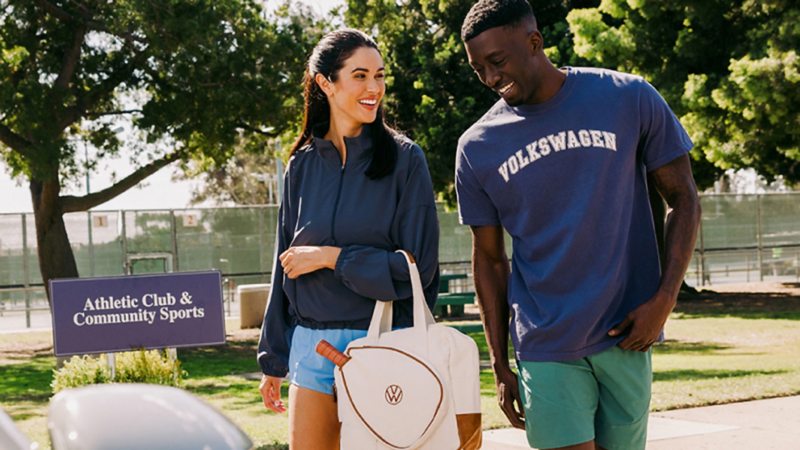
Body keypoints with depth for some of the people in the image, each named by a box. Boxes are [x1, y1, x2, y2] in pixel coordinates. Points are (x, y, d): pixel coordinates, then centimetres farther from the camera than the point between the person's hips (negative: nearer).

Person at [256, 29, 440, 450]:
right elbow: (286, 268, 14)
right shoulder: (302, 165, 8)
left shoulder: (404, 159, -2)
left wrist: (331, 257, -10)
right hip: (311, 346, 3)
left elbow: (418, 266, -7)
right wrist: (273, 361, 15)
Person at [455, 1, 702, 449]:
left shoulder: (630, 98, -2)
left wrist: (664, 300, -7)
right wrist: (500, 366, 7)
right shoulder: (477, 147, 1)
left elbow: (684, 200, 4)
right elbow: (490, 257, 9)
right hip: (546, 348, 0)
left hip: (626, 337, 0)